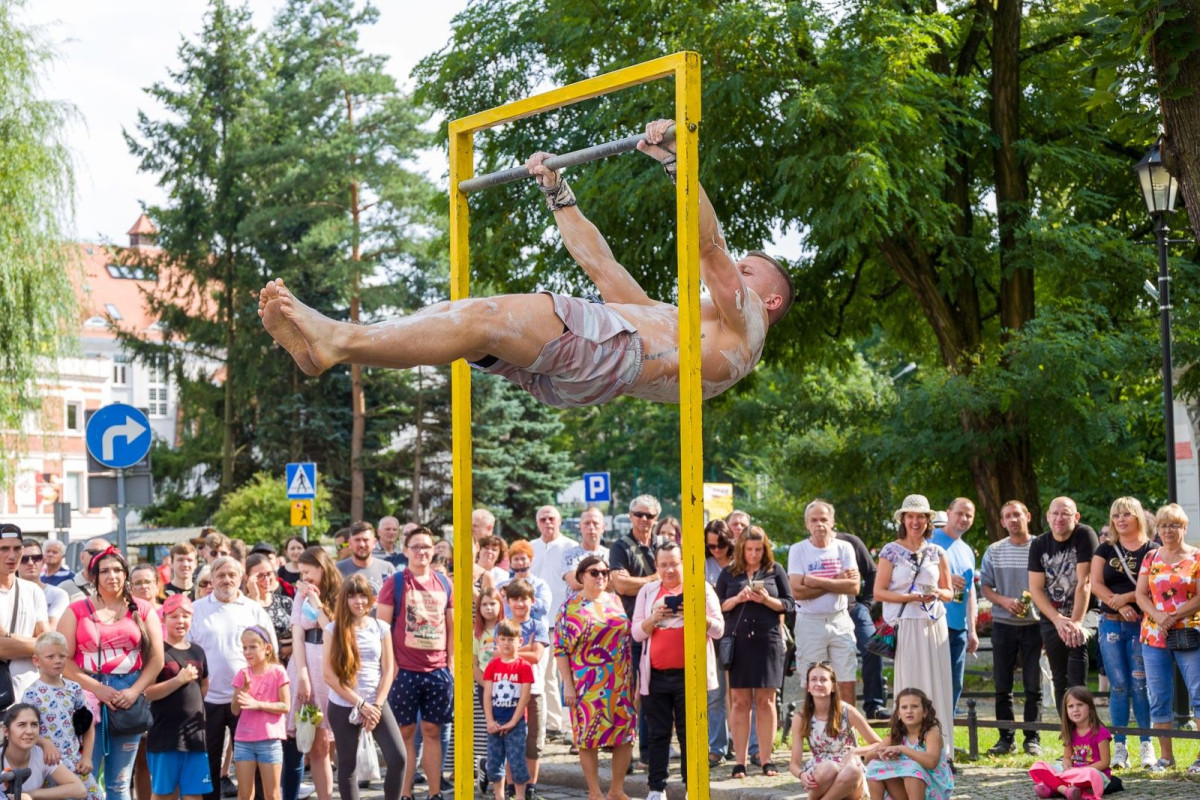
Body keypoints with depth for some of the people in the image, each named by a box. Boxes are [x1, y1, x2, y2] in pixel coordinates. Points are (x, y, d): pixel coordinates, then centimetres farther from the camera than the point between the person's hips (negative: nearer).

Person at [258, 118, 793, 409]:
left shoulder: (744, 326, 17)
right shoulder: (674, 319, 41)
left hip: (612, 348, -8)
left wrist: (675, 163, -8)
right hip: (566, 370, 8)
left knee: (483, 316, -27)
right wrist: (557, 195, 38)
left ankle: (337, 343, -37)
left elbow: (711, 250, 0)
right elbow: (599, 265, 40)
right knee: (454, 314, -11)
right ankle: (322, 345, -25)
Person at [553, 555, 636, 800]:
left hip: (620, 682, 4)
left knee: (626, 734, 3)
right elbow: (560, 648, -5)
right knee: (588, 736, -1)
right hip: (588, 685, -4)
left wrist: (632, 677, 11)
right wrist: (568, 685, -11)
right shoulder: (571, 607, -3)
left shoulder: (615, 601, 11)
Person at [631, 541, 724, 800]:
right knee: (658, 734, 5)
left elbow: (718, 629, 0)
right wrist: (654, 618, -14)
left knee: (690, 734, 1)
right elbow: (637, 633, 6)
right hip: (656, 675, 2)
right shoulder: (647, 591, 10)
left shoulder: (701, 588, 4)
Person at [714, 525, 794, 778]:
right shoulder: (729, 573, 9)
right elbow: (718, 606, 6)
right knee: (740, 701, 0)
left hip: (767, 640, 0)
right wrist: (738, 599, -11)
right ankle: (740, 760, 2)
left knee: (765, 701, 2)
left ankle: (766, 759, 7)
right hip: (737, 641, 0)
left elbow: (788, 604, 6)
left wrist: (766, 600, -11)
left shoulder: (775, 571, 8)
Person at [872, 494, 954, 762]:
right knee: (910, 687, -4)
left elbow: (948, 591, 17)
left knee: (938, 687, 0)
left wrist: (937, 594, -5)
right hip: (906, 626, -3)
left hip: (934, 626, 3)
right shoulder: (891, 551, 2)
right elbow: (879, 592, -2)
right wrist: (909, 597, -14)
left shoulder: (937, 552, 12)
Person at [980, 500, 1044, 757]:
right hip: (1003, 624, 2)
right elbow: (985, 586, 7)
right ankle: (1006, 738, 13)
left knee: (1033, 685, 1)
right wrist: (1004, 601, -11)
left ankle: (1032, 739, 9)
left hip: (1034, 623, -2)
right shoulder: (994, 551, 7)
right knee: (1002, 685, 5)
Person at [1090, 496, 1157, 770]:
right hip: (1111, 623, 3)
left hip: (1141, 624, -2)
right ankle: (1119, 747, 5)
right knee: (1118, 686, 2)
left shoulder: (1152, 550, 2)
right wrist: (1119, 605, -11)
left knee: (1140, 684, -4)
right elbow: (1095, 584, 1)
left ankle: (1146, 745, 5)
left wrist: (1126, 597, -17)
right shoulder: (1105, 549, 11)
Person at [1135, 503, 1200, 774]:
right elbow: (1141, 594, 7)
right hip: (1154, 637, 4)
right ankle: (1165, 756, 13)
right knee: (1159, 698, 5)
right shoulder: (1151, 558, 12)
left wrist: (1173, 617, -14)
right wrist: (1159, 617, -10)